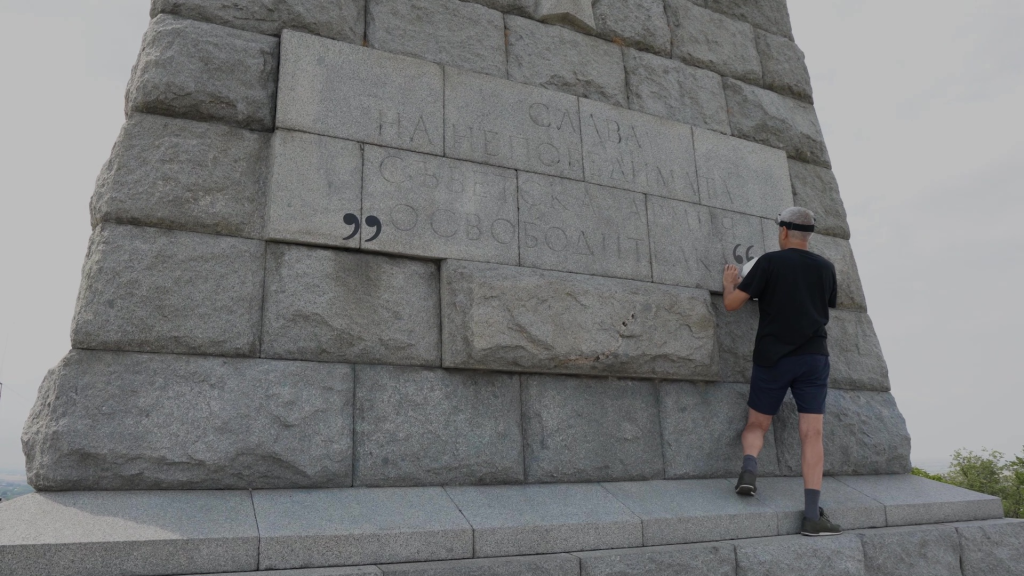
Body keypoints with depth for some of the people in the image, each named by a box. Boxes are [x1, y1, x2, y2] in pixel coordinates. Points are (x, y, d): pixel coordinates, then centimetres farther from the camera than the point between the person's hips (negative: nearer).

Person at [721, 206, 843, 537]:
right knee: (812, 434, -2)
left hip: (772, 358, -2)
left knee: (756, 425, 14)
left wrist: (730, 283, 16)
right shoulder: (826, 268, 8)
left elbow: (732, 304, -4)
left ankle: (749, 468, -15)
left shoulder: (770, 262, -3)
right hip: (814, 357, 2)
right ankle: (812, 516, -7)